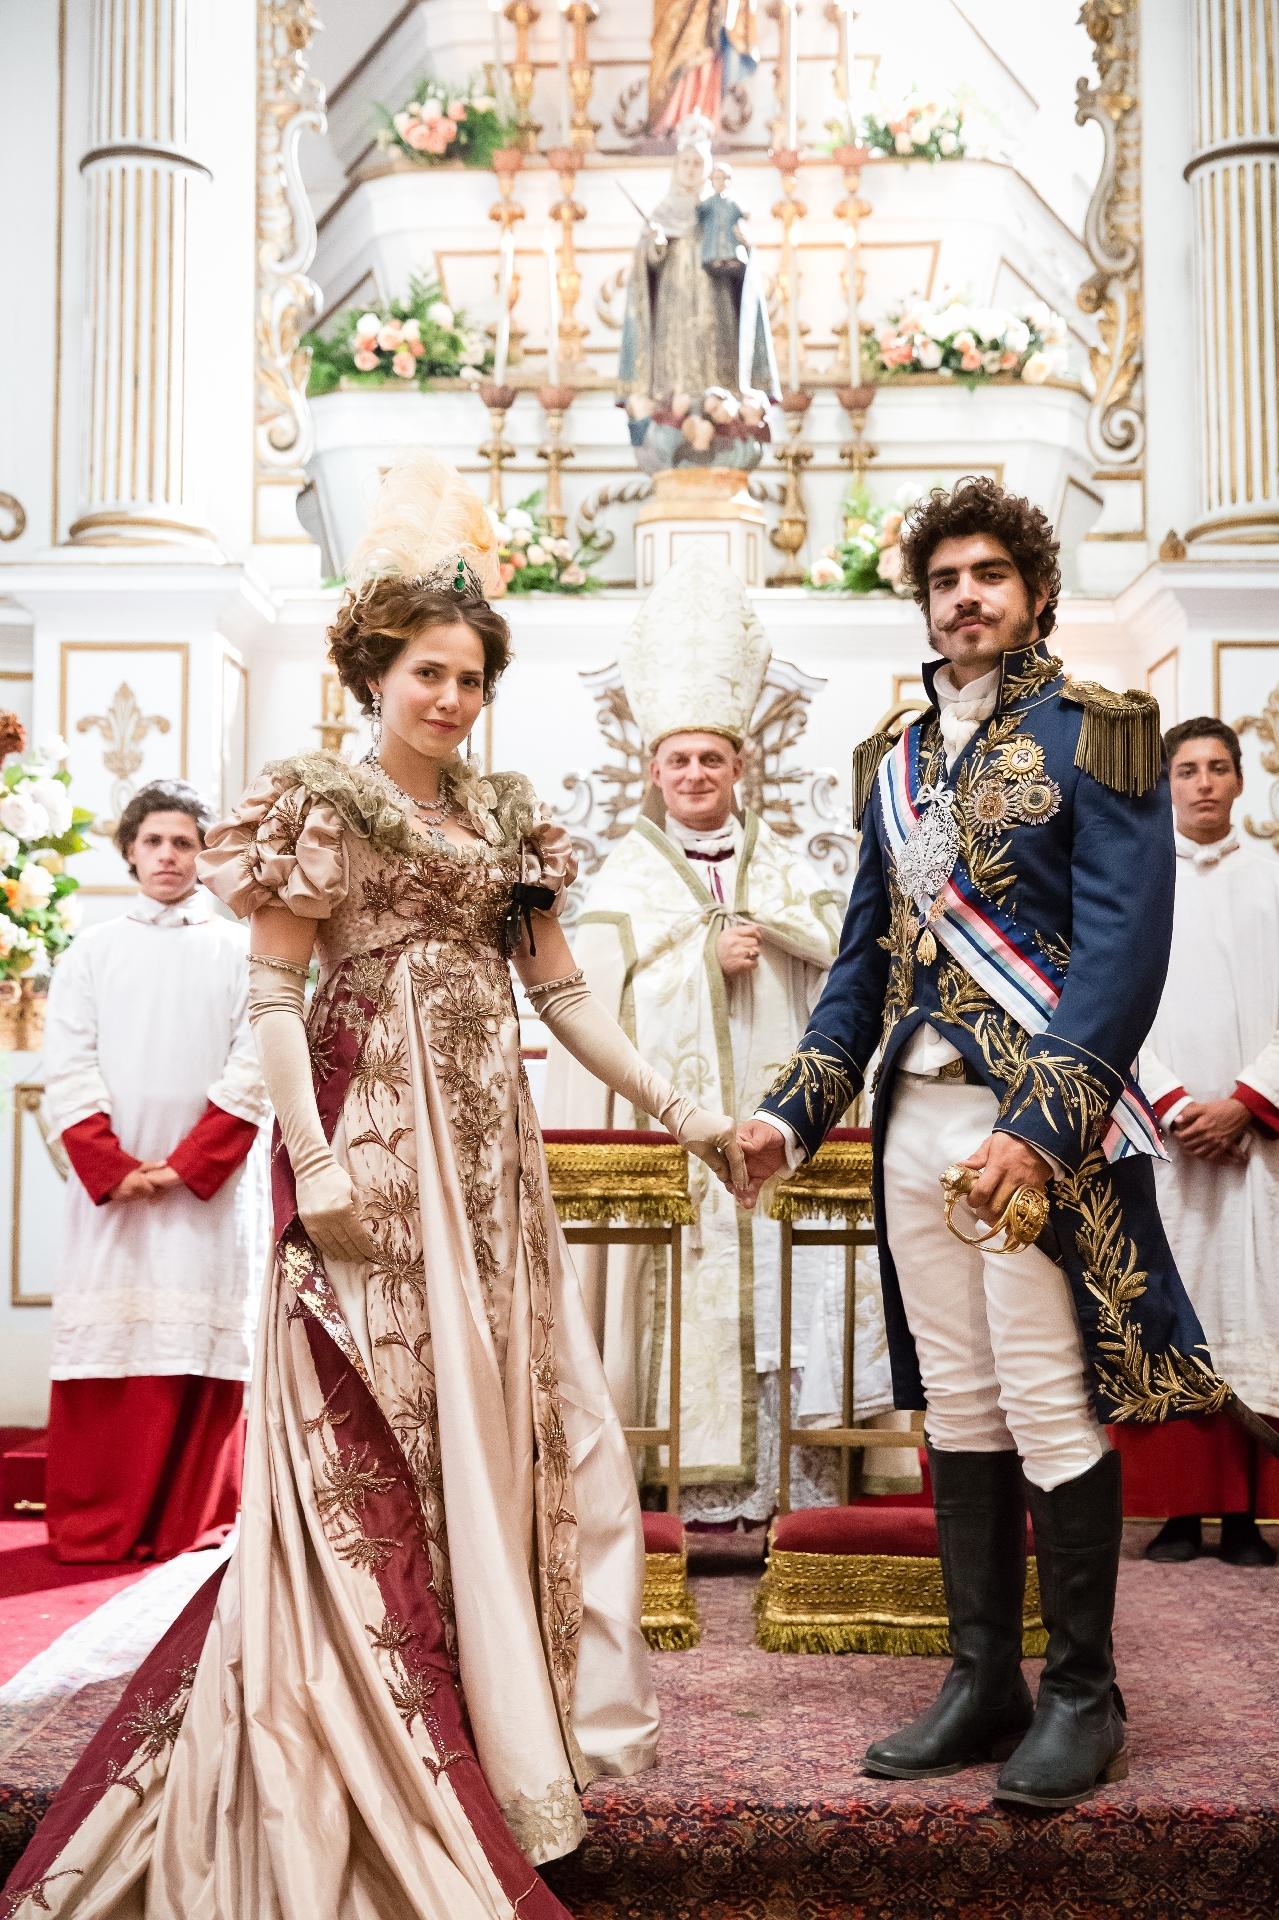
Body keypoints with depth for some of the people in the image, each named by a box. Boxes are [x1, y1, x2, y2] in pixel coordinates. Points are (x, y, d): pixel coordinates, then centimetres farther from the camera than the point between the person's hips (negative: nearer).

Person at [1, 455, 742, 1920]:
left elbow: (561, 989, 15)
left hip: (489, 1151, 6)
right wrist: (313, 1156, -19)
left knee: (504, 1422, 9)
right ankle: (381, 1769, 13)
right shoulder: (323, 801, -3)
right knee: (373, 1434, 0)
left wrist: (677, 1111, 10)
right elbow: (270, 994, -9)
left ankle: (505, 1723, 24)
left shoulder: (503, 814, 15)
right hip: (374, 1145, -6)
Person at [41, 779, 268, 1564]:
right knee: (103, 1348, 1)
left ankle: (193, 1520, 8)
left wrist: (187, 1164, -11)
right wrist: (114, 1168, -10)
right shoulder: (91, 950, 10)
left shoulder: (240, 951, 6)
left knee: (200, 1349, -1)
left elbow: (253, 1074, -2)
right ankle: (94, 1522, 10)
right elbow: (69, 1073, 3)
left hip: (212, 1187, -1)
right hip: (108, 1184, 1)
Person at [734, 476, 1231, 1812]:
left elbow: (1124, 943, -11)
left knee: (1051, 1410, -1)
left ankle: (1082, 1694, 16)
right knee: (956, 1409, 11)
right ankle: (983, 1680, 23)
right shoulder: (890, 762, 16)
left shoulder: (1095, 733, -2)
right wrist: (793, 1112, 8)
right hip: (916, 1122, 6)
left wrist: (1039, 1124, -19)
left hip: (1038, 1125, -6)